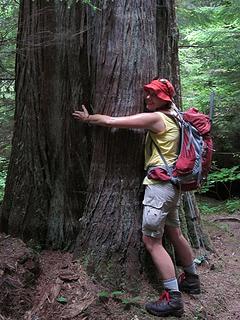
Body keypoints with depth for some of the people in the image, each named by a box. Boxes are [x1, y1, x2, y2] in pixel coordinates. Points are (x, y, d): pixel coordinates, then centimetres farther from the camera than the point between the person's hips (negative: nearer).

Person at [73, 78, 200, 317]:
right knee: (174, 234, 21)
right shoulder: (172, 116, 9)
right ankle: (191, 279, 36)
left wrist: (88, 118, 4)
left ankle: (173, 298, -4)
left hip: (160, 184, -9)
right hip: (171, 184, 9)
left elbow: (111, 121, -12)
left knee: (152, 241, -6)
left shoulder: (155, 118, -14)